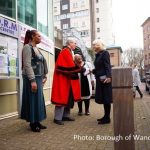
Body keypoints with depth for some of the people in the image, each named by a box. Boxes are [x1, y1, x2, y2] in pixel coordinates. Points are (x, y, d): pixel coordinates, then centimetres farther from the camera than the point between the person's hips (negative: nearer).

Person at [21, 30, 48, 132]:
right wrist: (32, 80, -22)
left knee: (39, 99, 11)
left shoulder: (36, 48, 16)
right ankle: (33, 123, 13)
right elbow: (27, 65, -17)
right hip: (32, 78, -8)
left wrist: (43, 76, 15)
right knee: (33, 99, -1)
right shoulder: (27, 47, -9)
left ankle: (37, 122, 23)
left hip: (38, 78, 9)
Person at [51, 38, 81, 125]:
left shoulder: (69, 52, 19)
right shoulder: (65, 52, -13)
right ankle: (57, 118, -1)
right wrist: (79, 68, -7)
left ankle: (66, 115, 21)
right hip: (63, 78, -10)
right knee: (62, 97, -8)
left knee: (69, 97, 12)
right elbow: (70, 66, -19)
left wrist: (77, 63, 2)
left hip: (68, 78, 10)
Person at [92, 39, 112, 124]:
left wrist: (108, 76, -26)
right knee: (103, 98, 13)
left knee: (106, 98, -3)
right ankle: (105, 116, 23)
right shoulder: (98, 55, 16)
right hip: (100, 79, 9)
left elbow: (107, 66, -17)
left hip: (105, 79, -9)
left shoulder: (105, 53, -8)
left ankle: (107, 118, 5)